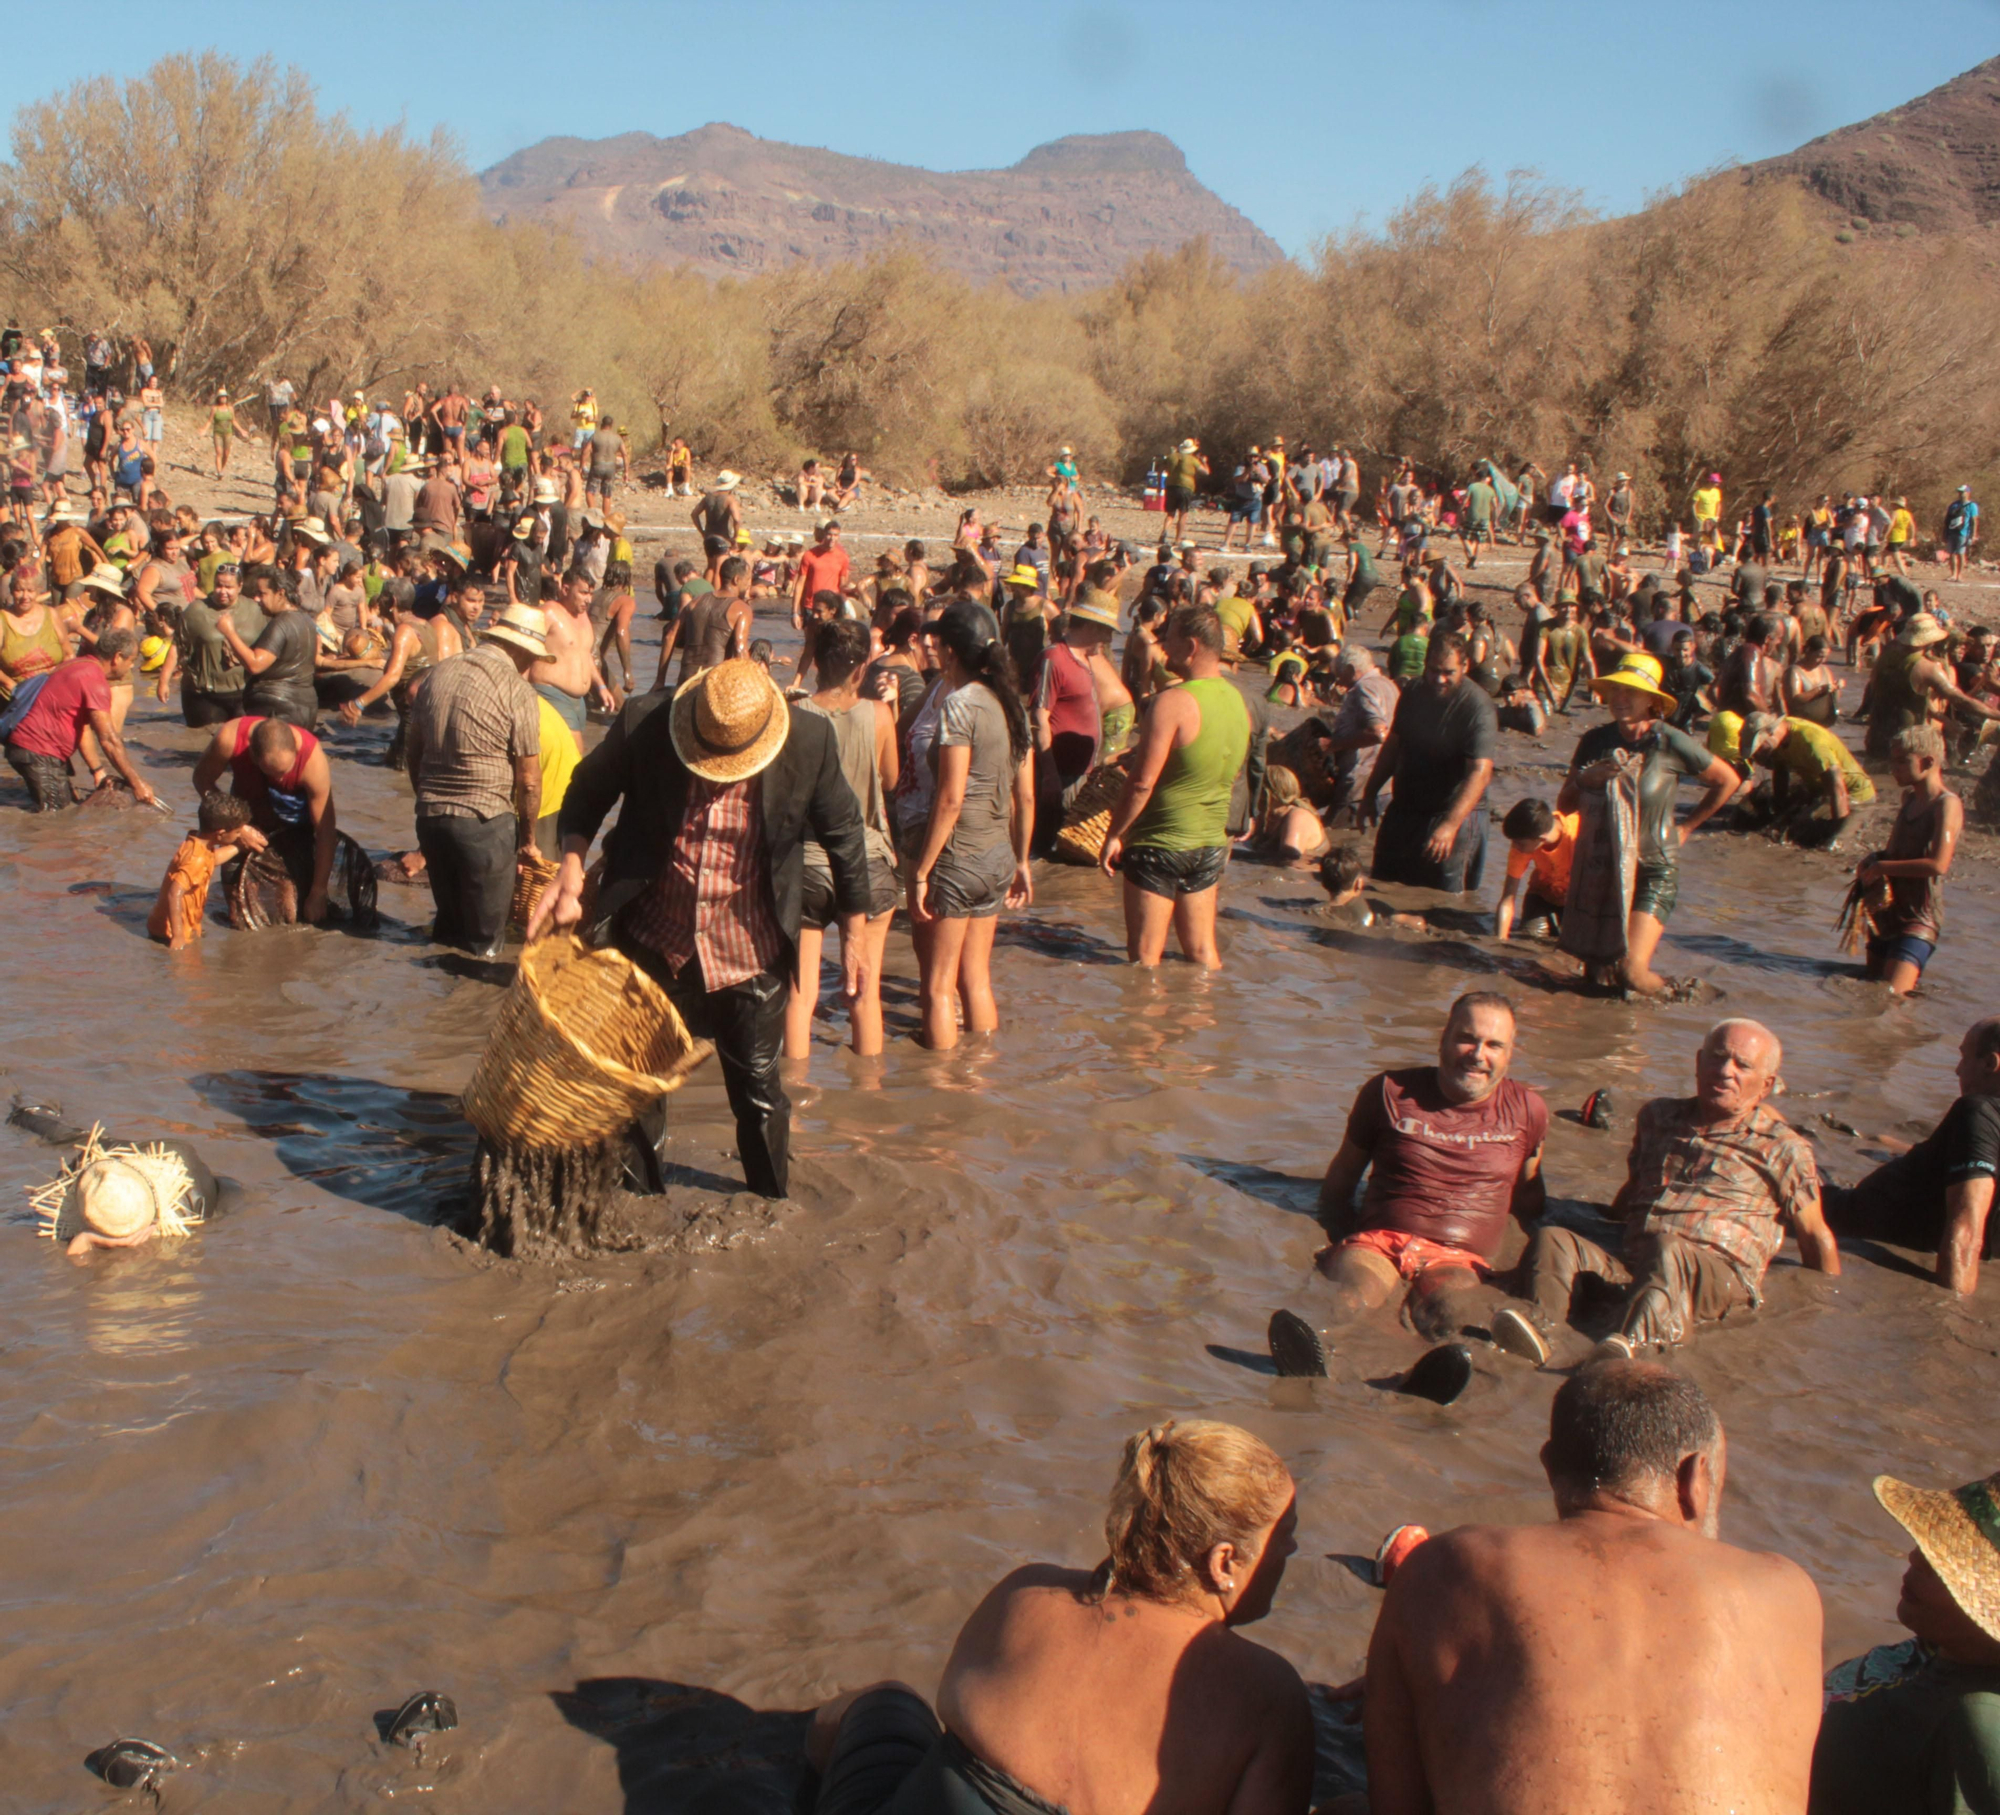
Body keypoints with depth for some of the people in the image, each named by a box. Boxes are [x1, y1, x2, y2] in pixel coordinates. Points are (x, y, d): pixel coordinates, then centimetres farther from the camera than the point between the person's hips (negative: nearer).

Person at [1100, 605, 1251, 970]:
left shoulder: (1172, 702, -19)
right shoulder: (1239, 703, 5)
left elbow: (1142, 782, -20)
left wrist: (1114, 835, -11)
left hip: (1160, 842, -7)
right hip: (1211, 844, 7)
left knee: (1145, 959, 2)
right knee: (1202, 953, 15)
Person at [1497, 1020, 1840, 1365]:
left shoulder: (1782, 1147, 14)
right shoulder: (1658, 1116, 26)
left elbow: (1816, 1237, 16)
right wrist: (1599, 1239, 30)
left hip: (1719, 1273, -4)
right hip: (1630, 1265, 4)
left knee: (1666, 1249, -39)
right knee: (1552, 1239, -24)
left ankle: (1631, 1345, -67)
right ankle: (1539, 1327, -53)